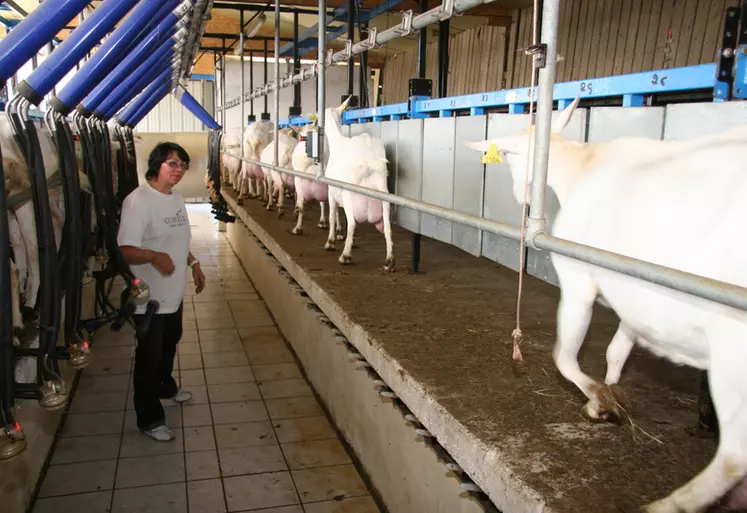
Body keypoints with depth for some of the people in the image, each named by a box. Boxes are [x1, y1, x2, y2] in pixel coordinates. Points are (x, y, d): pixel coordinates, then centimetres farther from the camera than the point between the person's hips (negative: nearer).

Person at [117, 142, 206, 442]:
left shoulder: (176, 198, 6)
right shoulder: (138, 201, -22)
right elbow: (125, 249, -28)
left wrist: (194, 264, 12)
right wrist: (155, 256, -44)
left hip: (174, 292, 9)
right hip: (149, 296, -9)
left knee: (169, 345, 27)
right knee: (149, 355, 5)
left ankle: (166, 387, 52)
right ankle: (149, 419, 20)